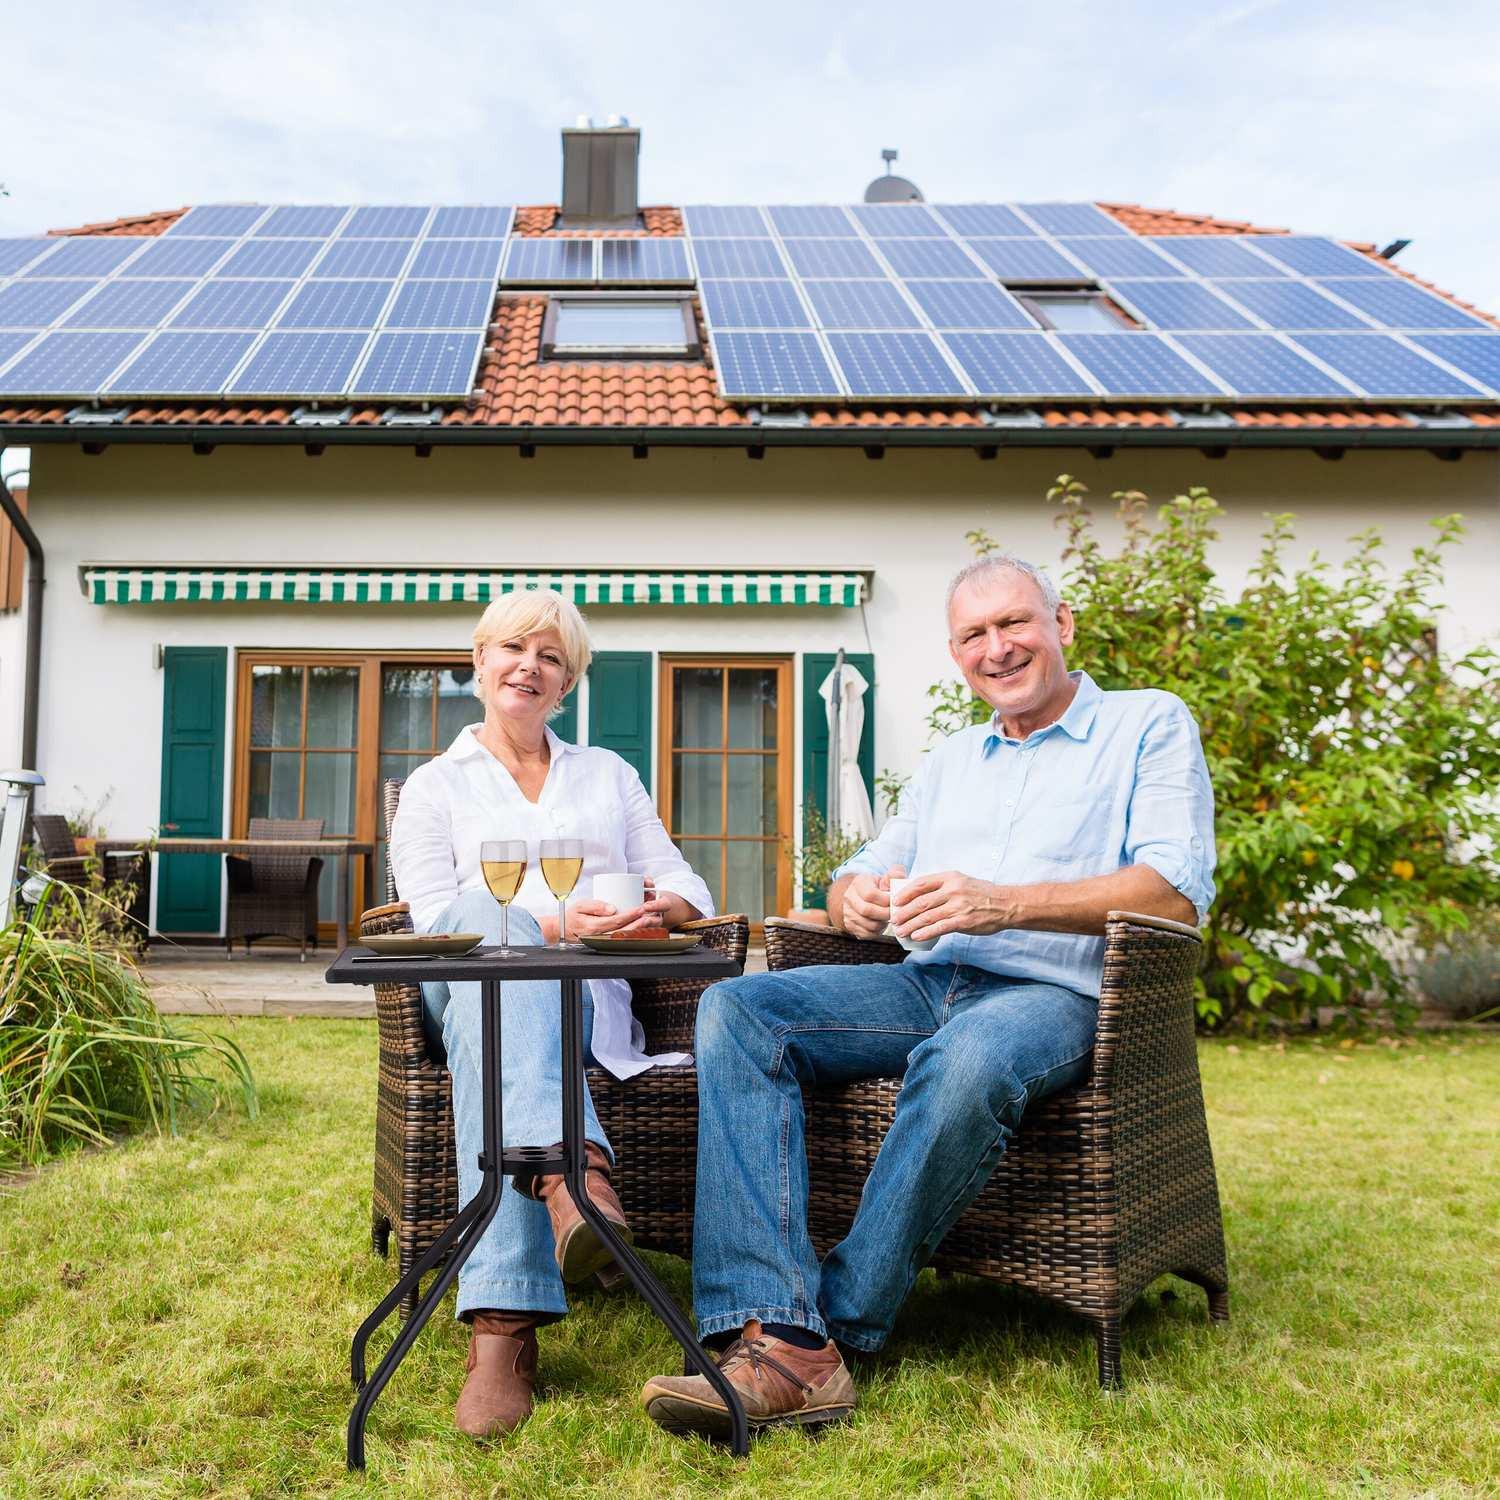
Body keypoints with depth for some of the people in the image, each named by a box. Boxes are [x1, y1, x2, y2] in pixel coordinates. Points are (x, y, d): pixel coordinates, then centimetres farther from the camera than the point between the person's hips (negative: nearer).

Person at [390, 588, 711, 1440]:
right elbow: (436, 921, 4)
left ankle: (501, 1324, -55)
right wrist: (555, 926, -13)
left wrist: (660, 910, -8)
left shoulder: (610, 775, 29)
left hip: (591, 996, 1)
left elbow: (685, 885, 19)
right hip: (470, 982, -1)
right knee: (492, 917, -39)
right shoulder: (435, 787, 22)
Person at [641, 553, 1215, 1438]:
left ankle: (842, 1329, -26)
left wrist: (1001, 903, -20)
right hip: (927, 984, 6)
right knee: (736, 1011, -19)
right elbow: (863, 875, 24)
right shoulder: (952, 760, 26)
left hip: (1055, 993, -5)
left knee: (967, 1059, -40)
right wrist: (855, 898, -4)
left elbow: (1178, 892, -8)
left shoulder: (1150, 725, 7)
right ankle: (781, 1339, -31)